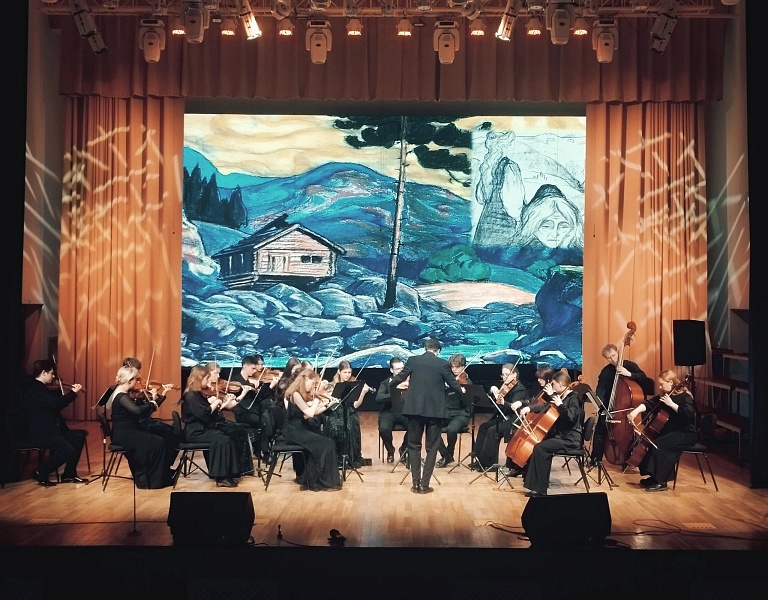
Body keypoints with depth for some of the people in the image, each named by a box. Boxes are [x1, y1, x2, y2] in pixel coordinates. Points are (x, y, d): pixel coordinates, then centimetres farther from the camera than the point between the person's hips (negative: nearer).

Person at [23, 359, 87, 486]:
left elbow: (56, 400, 24)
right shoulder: (34, 390, -20)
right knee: (68, 451, -21)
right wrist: (73, 393, -21)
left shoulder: (41, 388, 13)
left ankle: (69, 474, 11)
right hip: (41, 433, -11)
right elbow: (56, 404, -31)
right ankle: (40, 472, -3)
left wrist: (70, 392, 11)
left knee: (78, 438, 4)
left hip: (51, 429, 11)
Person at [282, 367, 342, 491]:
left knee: (327, 441, -7)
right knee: (326, 444, -17)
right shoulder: (296, 394, -18)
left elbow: (313, 413, 12)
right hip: (293, 430, -9)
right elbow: (310, 413, -25)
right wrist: (316, 399, -10)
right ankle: (325, 481, -7)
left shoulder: (303, 394, 12)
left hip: (302, 427, 9)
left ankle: (311, 478, 0)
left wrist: (327, 405, 0)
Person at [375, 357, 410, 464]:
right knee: (384, 428, -33)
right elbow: (378, 399, -11)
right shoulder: (386, 383, 6)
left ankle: (403, 449, -1)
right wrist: (396, 390, -22)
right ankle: (390, 450, 0)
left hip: (405, 413, 1)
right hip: (389, 412, -1)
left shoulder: (409, 381, 10)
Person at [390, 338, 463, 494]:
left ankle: (416, 483, 7)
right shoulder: (443, 363, -3)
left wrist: (391, 382, 29)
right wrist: (461, 390, 26)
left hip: (415, 408, 1)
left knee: (414, 446, 11)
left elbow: (399, 378, 6)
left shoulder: (413, 360, 0)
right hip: (435, 410, -1)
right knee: (432, 447, 7)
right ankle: (425, 484, 3)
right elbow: (452, 383, 4)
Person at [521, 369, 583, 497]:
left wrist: (560, 405, -24)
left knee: (540, 447, -23)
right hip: (560, 435, 10)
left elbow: (571, 417, -28)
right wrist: (529, 408, 10)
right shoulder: (559, 396, 13)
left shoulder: (573, 398, -12)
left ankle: (540, 489, -22)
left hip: (570, 439, -10)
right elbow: (545, 406, 24)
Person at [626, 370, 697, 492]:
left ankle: (661, 482, -17)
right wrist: (636, 411, -18)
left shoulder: (685, 396, -14)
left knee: (657, 445, -24)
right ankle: (654, 476, 3)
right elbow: (650, 403, -1)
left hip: (686, 434, -9)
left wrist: (671, 404, -28)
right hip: (671, 431, 9)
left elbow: (688, 414, -30)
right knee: (648, 440, -5)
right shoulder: (665, 395, 8)